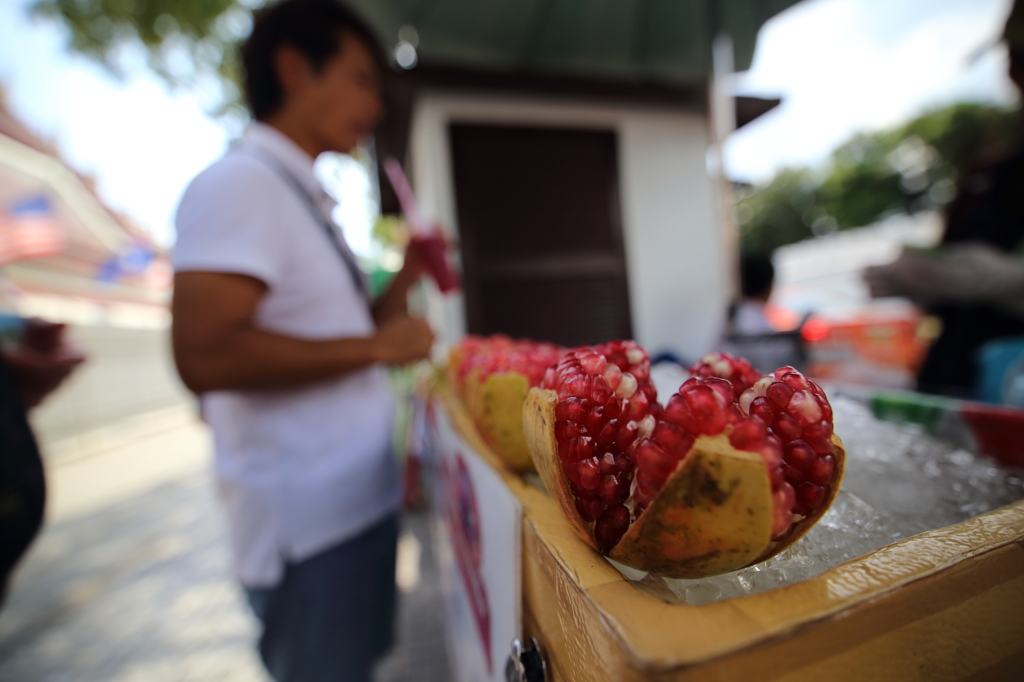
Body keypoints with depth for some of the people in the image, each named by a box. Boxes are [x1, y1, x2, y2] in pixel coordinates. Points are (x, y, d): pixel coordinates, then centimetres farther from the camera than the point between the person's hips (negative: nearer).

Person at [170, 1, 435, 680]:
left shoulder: (307, 197, 14)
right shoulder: (239, 182, -14)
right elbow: (204, 353, -26)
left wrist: (406, 279, 4)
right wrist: (378, 345, -19)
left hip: (360, 497, 9)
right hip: (309, 522, -9)